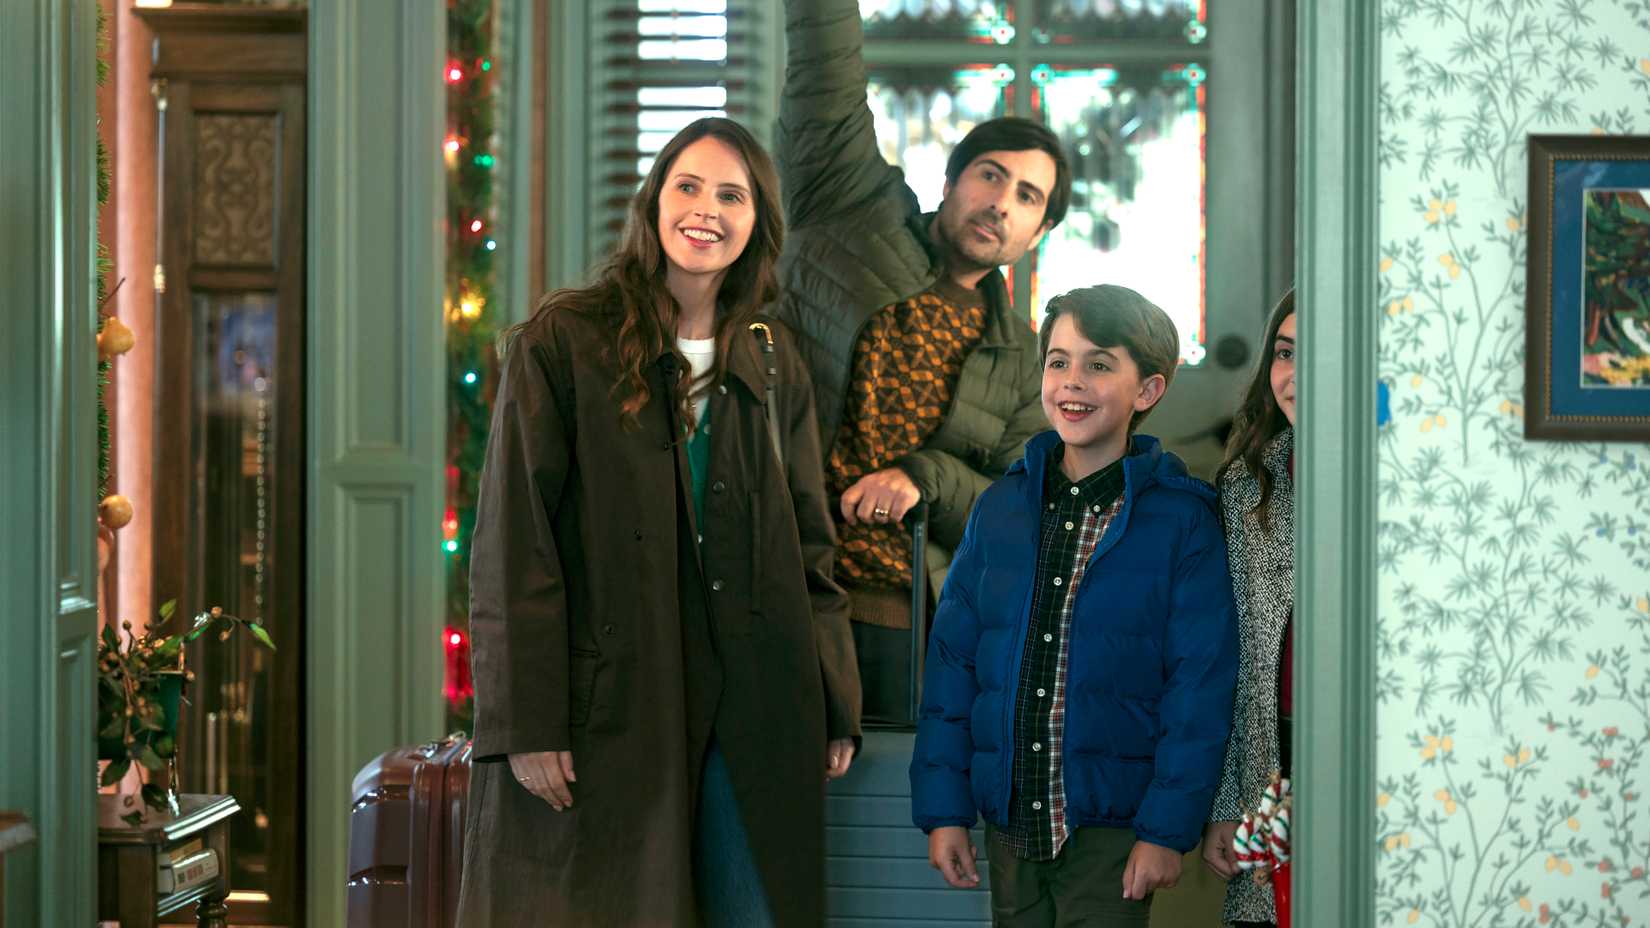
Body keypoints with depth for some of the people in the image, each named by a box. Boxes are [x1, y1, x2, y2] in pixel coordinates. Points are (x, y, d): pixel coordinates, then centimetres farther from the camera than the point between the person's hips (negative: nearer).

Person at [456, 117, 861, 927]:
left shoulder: (774, 364, 12)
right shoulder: (561, 343, -3)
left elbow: (808, 547, 15)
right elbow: (512, 546, -7)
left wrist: (836, 706, 8)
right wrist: (526, 723, -13)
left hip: (750, 709, 4)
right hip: (604, 703, -4)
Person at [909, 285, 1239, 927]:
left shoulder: (1182, 520, -5)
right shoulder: (1000, 509, 6)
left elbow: (1201, 685, -7)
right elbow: (951, 660, 8)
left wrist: (1168, 826, -12)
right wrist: (943, 809, 4)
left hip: (1113, 832, -4)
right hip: (1009, 823, 4)